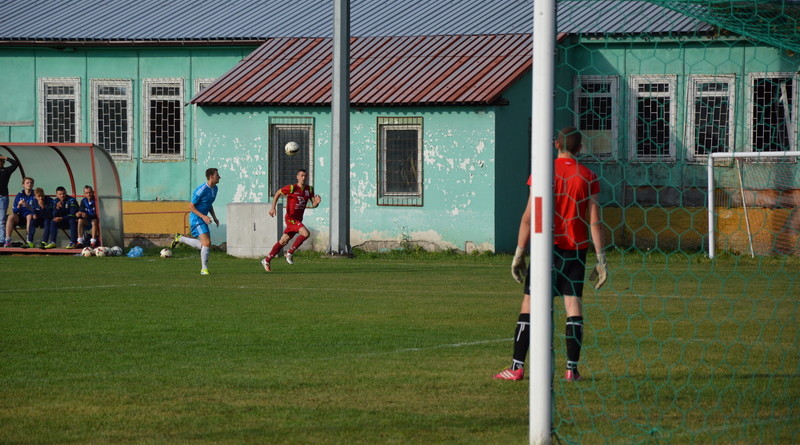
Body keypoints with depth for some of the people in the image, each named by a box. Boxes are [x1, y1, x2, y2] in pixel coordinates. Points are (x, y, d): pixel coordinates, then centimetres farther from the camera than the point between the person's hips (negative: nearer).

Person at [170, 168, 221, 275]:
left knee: (205, 245, 10)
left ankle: (180, 238, 26)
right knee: (207, 243, -17)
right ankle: (204, 269, -8)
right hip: (196, 218, -9)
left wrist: (214, 218, 13)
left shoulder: (214, 189, 9)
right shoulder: (201, 190, -19)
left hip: (203, 219, 9)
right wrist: (203, 216, -23)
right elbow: (191, 206, -16)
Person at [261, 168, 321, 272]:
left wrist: (316, 202, -17)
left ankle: (266, 260, 22)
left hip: (298, 219, 7)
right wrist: (273, 208, -4)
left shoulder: (309, 189, 5)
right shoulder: (292, 188, -10)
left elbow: (313, 204, 7)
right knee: (306, 233, -24)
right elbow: (278, 193, 3)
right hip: (290, 218, -7)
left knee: (283, 241, 11)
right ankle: (290, 252, -9)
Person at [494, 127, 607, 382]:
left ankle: (517, 367, -1)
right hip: (576, 248, 1)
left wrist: (519, 253, -1)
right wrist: (601, 260, 2)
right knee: (573, 303, 3)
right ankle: (572, 368, -2)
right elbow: (595, 221, -1)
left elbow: (528, 217, -5)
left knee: (530, 303, 2)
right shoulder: (588, 177, 2)